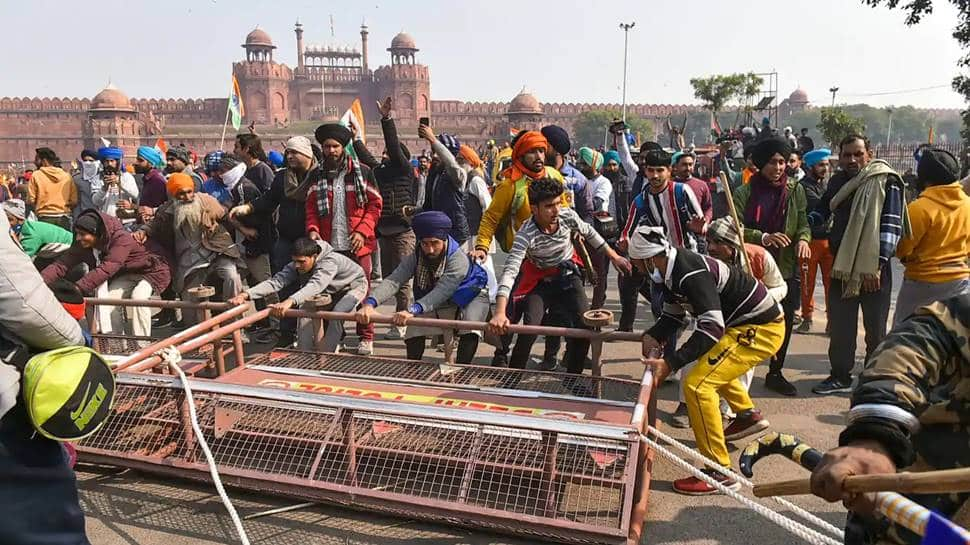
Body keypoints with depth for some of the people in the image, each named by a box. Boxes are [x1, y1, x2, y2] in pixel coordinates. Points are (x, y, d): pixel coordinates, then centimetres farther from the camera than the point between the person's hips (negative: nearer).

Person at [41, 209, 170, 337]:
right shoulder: (83, 245, -11)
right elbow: (62, 264, -17)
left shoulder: (122, 239, -34)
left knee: (138, 296, -31)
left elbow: (106, 269, -42)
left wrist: (77, 288, -47)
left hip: (151, 271, -7)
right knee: (109, 298, -15)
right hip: (127, 274, 7)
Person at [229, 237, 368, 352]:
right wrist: (246, 294, -52)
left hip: (353, 286, -6)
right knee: (306, 310, -13)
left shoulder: (330, 261, -43)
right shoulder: (295, 266, -23)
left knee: (337, 313, -30)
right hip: (331, 290, 6)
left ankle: (327, 354, -14)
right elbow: (276, 281, -36)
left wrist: (290, 301, -76)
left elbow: (316, 285, -60)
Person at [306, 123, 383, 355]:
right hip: (328, 245, 3)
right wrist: (312, 230, -9)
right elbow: (311, 208, 10)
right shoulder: (316, 176, 10)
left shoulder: (362, 172, 1)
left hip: (357, 244, -2)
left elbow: (375, 205, 1)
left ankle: (366, 338, 12)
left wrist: (362, 231, -11)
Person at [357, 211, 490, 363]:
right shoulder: (415, 259, -22)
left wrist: (412, 310, -64)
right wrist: (370, 303, -55)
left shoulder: (459, 259, -36)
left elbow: (442, 292, -49)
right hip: (434, 305, 4)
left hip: (470, 297, -4)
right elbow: (392, 281, -36)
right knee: (414, 330, -12)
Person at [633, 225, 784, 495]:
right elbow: (673, 315, 10)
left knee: (697, 384, -19)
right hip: (744, 323, 11)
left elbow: (712, 328, -34)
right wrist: (653, 337, -9)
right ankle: (748, 415, 52)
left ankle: (720, 472, -12)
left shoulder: (692, 274, -28)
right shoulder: (675, 268, 2)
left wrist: (669, 363, -37)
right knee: (711, 362, 34)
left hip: (762, 328, -11)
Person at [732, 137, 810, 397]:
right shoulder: (744, 193, -3)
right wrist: (764, 237, -26)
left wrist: (803, 239, -16)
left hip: (786, 268, 4)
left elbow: (803, 224, 6)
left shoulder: (795, 190, 6)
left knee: (785, 322, 10)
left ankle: (775, 373, 27)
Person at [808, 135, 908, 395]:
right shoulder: (837, 181, 9)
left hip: (874, 268, -5)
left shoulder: (886, 181, -8)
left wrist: (877, 265, -21)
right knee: (840, 325, 10)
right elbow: (822, 211, 21)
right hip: (842, 265, 5)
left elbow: (891, 225, -14)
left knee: (875, 328, 7)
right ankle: (840, 376, 23)